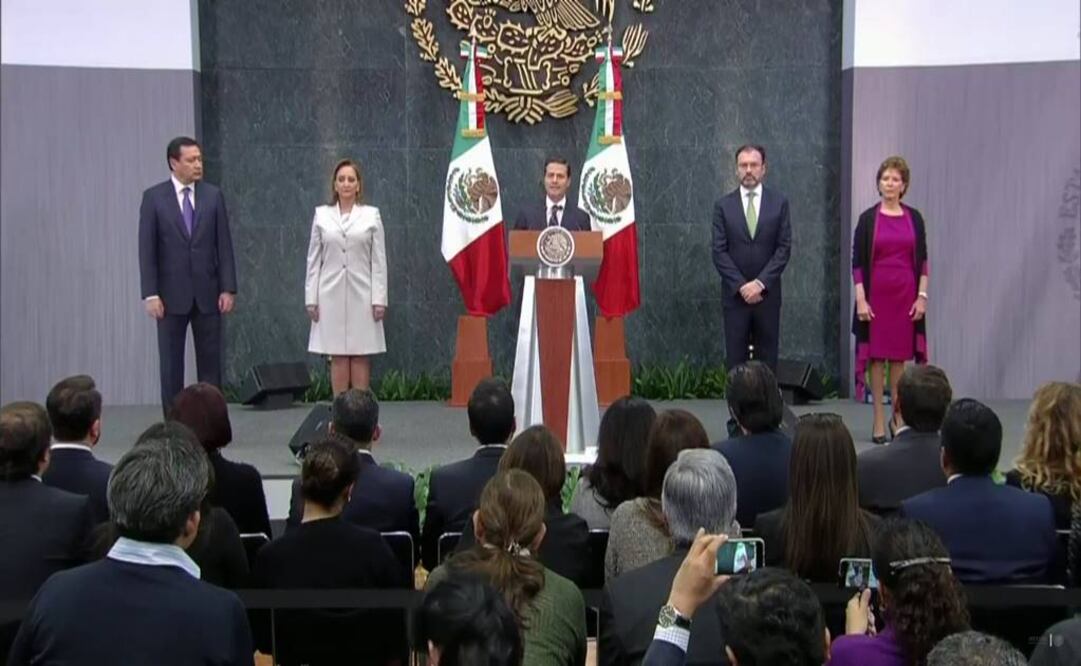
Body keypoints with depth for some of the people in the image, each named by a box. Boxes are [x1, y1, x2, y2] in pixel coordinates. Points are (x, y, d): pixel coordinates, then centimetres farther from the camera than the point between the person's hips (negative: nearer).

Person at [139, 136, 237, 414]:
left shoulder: (213, 195, 4)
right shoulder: (154, 197, -1)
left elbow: (224, 245, 3)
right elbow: (147, 250, -4)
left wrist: (228, 288, -3)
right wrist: (150, 294, -10)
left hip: (208, 293, 2)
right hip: (172, 294, -1)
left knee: (210, 362, 5)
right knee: (171, 363, 4)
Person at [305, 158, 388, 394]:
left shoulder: (372, 215, 4)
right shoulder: (321, 214, 6)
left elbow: (378, 261, 1)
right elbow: (314, 260, 7)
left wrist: (379, 299, -5)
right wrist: (311, 298, 1)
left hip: (361, 294, -1)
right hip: (331, 294, 1)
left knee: (361, 356, 1)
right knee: (337, 357, 3)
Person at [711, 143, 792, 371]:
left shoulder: (779, 202, 3)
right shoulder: (723, 205, 2)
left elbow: (784, 248, -2)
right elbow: (719, 252, -2)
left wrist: (760, 283, -12)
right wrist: (741, 286, -12)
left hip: (767, 293, 0)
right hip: (735, 293, 0)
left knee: (767, 358, 5)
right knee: (736, 358, 2)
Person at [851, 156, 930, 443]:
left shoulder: (914, 218, 4)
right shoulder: (868, 218, -2)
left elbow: (922, 260, 6)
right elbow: (857, 262, -4)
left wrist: (922, 295, -2)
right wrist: (861, 299, -11)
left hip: (906, 294, 2)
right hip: (876, 294, -2)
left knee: (900, 356, 7)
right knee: (877, 356, 2)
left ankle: (898, 416, 17)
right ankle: (879, 421, 8)